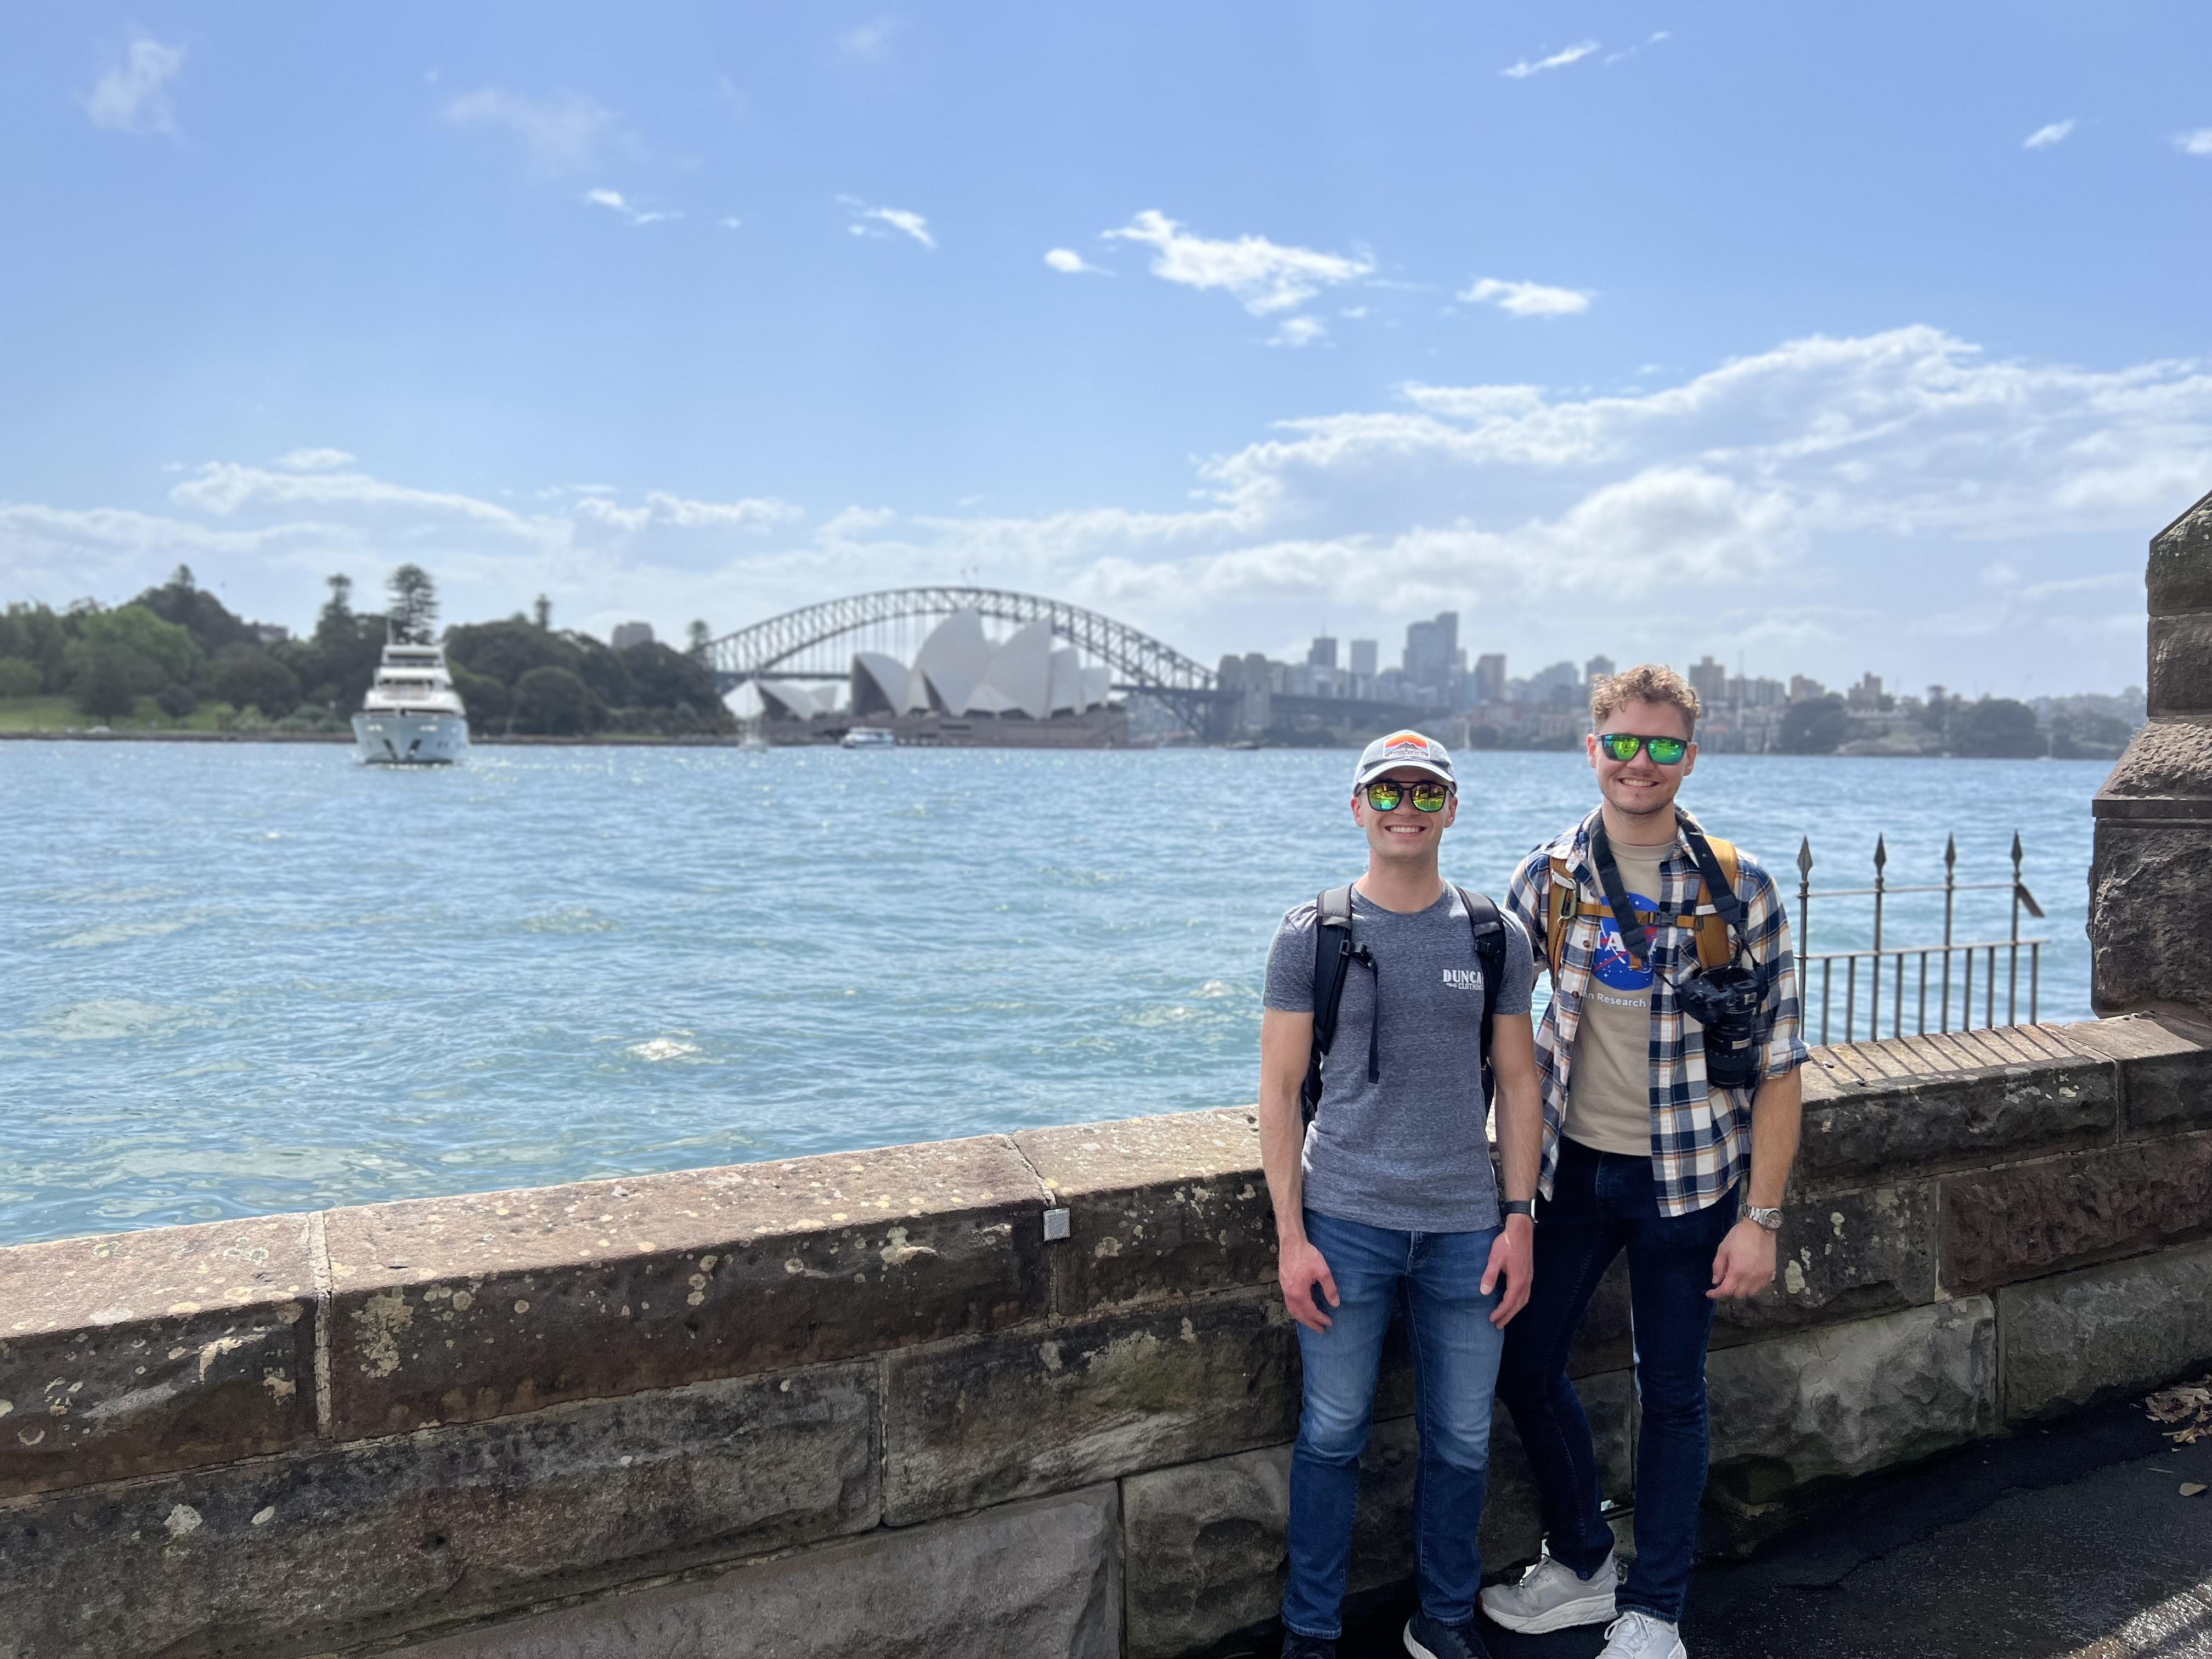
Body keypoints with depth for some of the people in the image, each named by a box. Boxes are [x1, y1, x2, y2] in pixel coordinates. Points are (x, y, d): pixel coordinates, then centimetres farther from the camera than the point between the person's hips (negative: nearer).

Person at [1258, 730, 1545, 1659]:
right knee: (1332, 1434, 7)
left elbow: (1518, 1083, 8)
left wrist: (1519, 1219, 2)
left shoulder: (1496, 938, 4)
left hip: (1465, 1227, 2)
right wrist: (1291, 1235, -7)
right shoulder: (1312, 936, -3)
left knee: (1462, 1441, 11)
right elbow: (1281, 1089, -2)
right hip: (1345, 1223, -2)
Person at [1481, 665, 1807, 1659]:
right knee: (1525, 1365, 10)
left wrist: (1761, 1216, -10)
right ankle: (1582, 1565, 34)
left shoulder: (1737, 890, -9)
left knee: (1670, 1393, 10)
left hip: (1686, 1177, -3)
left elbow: (1777, 1062, -7)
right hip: (1572, 1166, 3)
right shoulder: (1547, 877, -3)